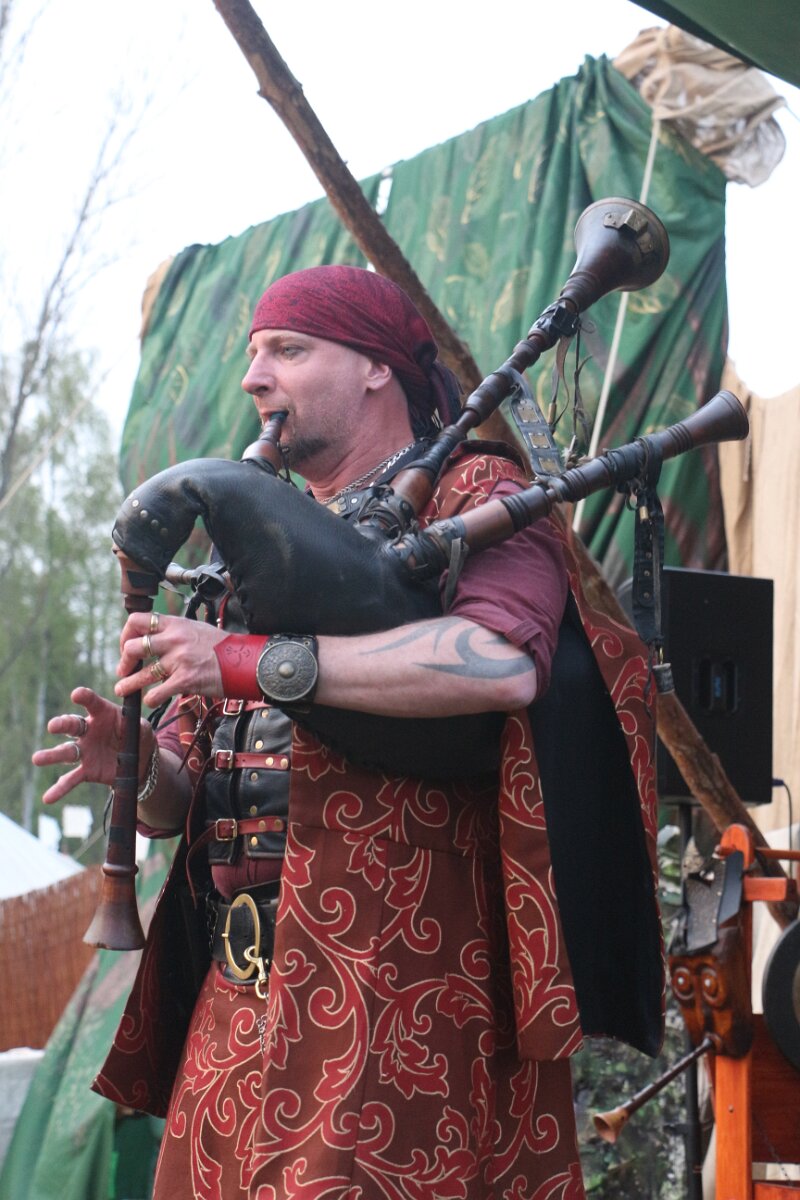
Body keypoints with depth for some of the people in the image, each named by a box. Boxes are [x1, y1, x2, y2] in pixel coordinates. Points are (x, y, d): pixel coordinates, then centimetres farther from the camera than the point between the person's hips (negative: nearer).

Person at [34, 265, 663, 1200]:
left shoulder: (473, 493, 0)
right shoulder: (262, 547, 22)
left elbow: (503, 661, -24)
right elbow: (181, 799, 22)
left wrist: (256, 662, -22)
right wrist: (139, 768, -3)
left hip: (398, 992, -6)